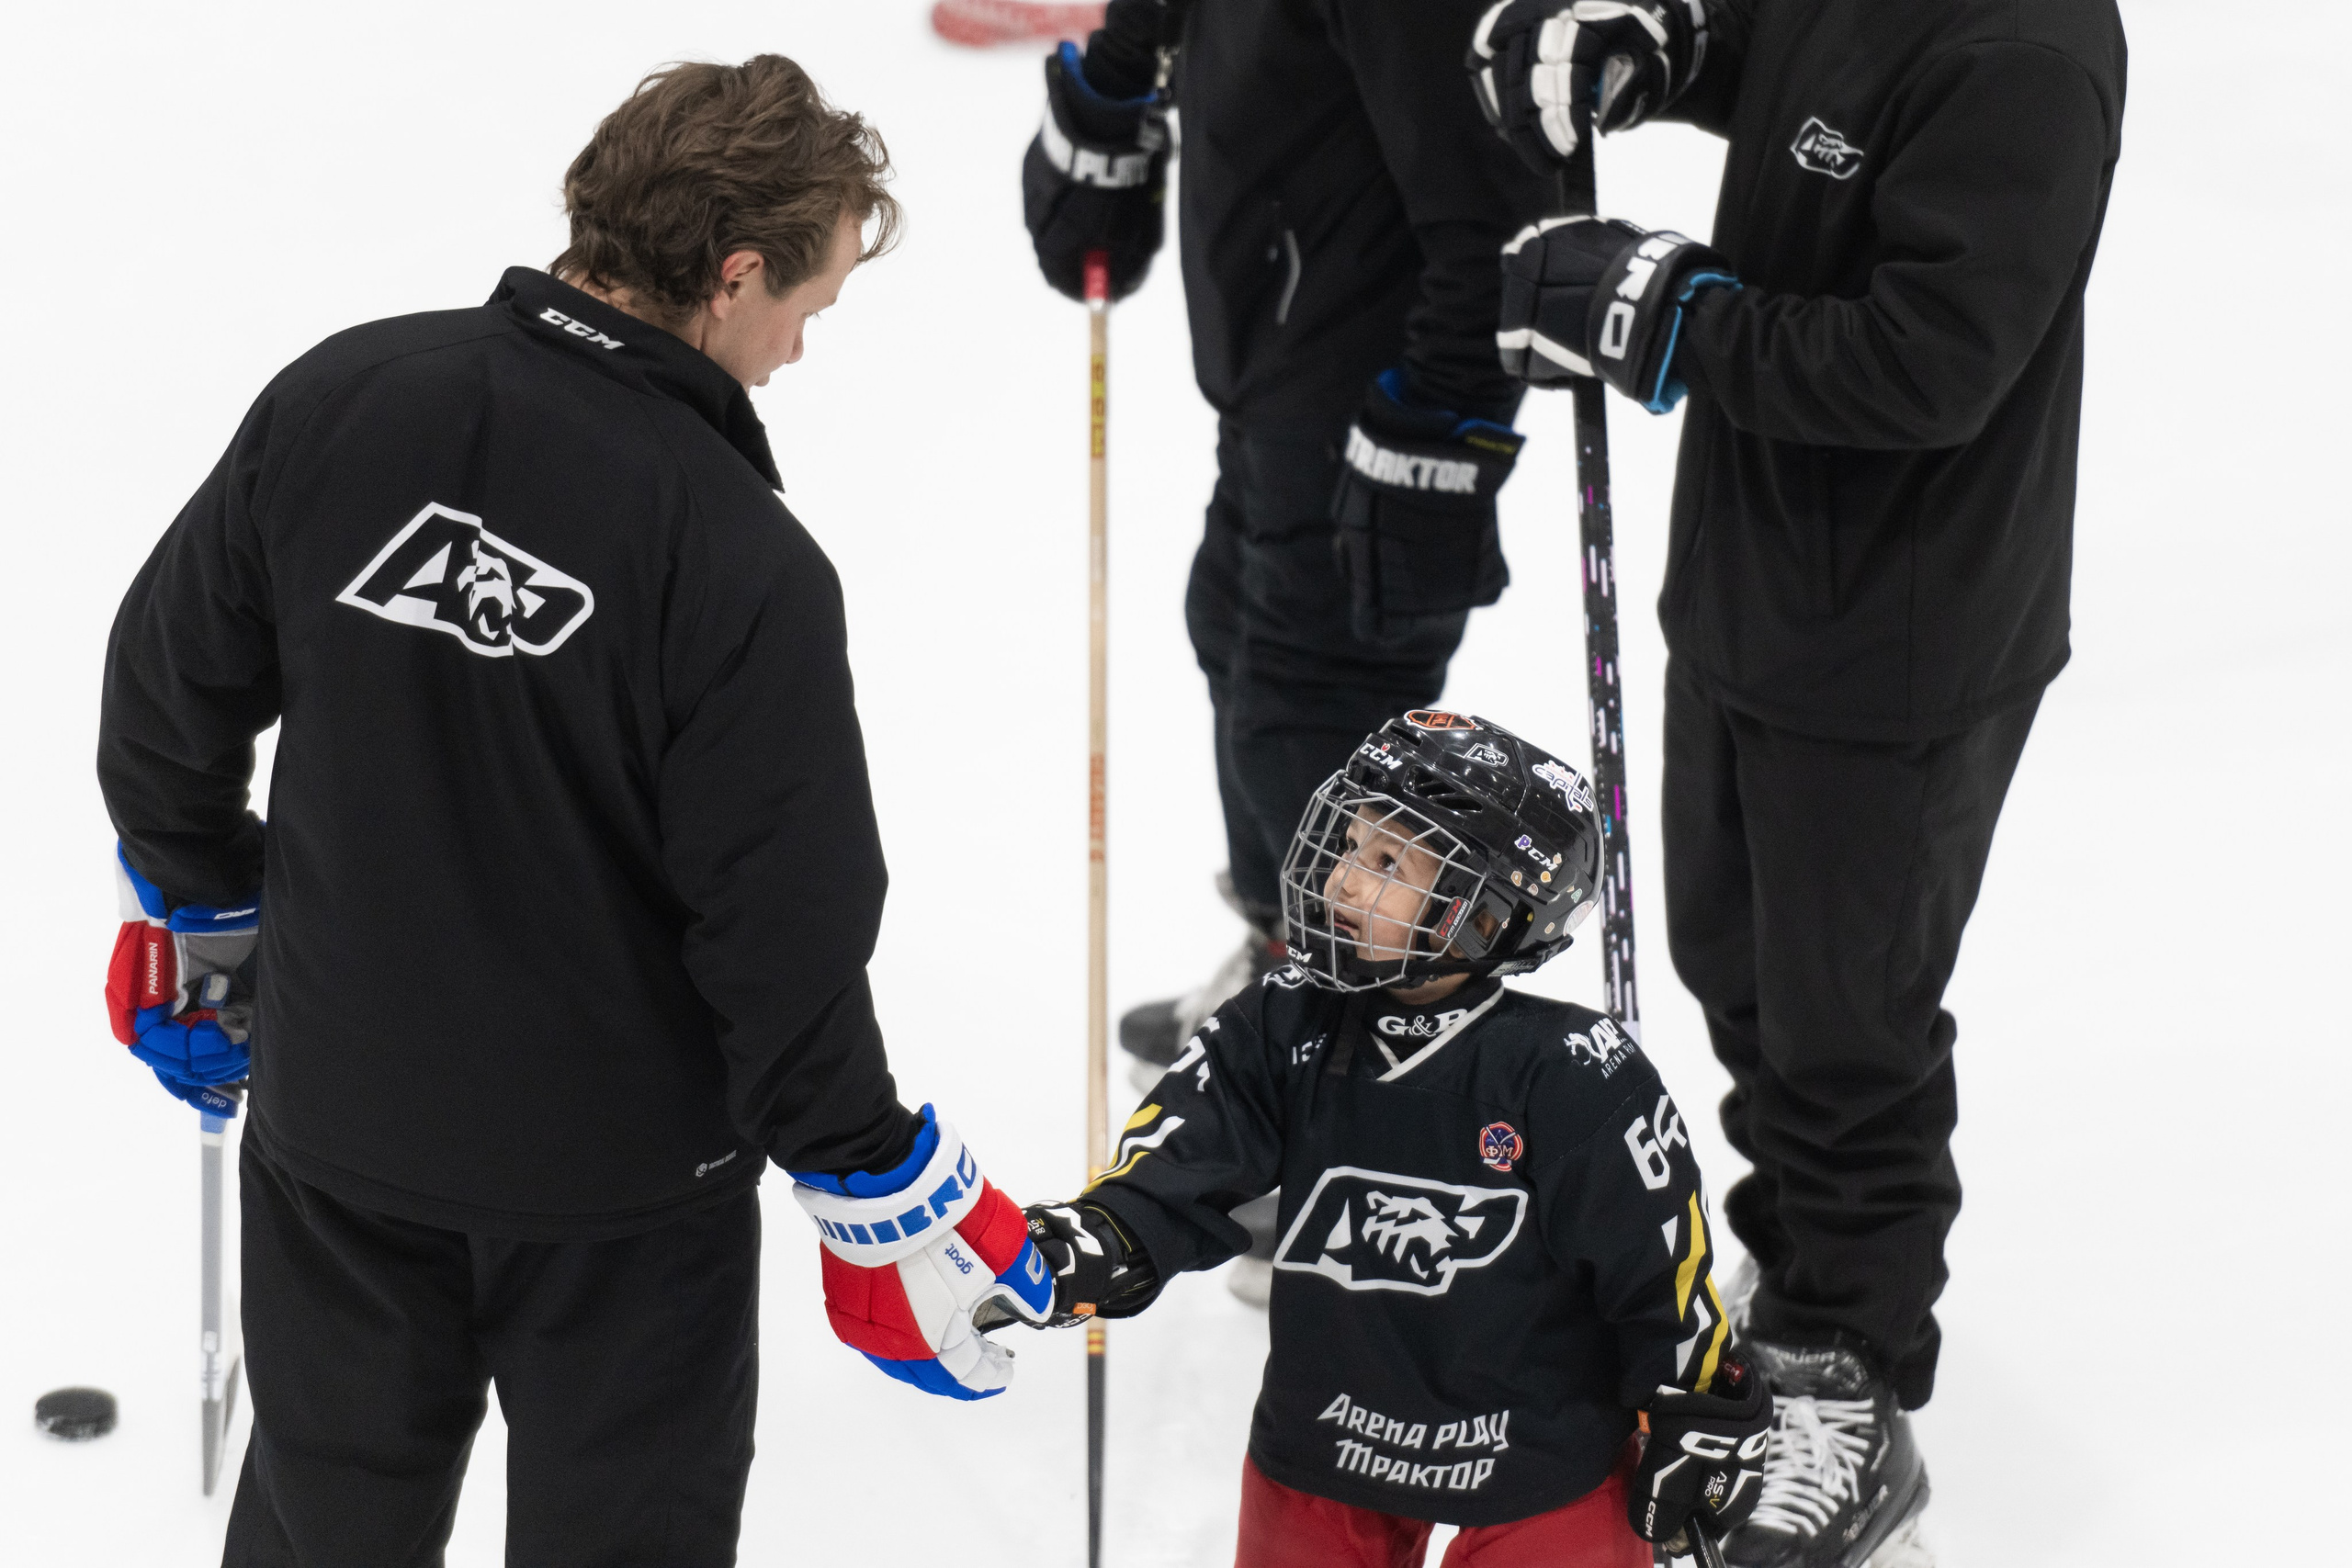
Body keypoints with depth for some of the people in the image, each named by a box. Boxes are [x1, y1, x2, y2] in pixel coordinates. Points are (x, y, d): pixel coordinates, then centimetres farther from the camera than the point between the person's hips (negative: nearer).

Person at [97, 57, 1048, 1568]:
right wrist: (887, 1199, -5)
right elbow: (781, 941, -20)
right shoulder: (745, 567, -24)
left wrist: (200, 926, 18)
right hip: (618, 1165, -4)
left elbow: (171, 693, 0)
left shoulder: (337, 403, -11)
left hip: (335, 1102, 4)